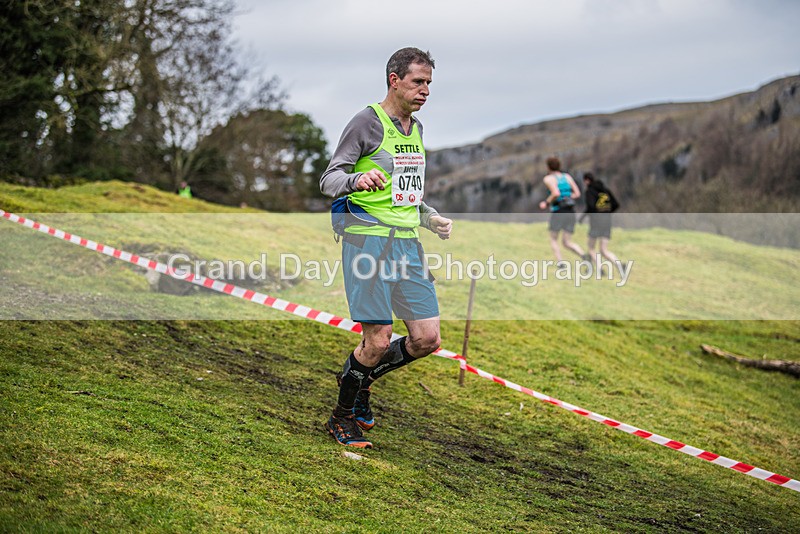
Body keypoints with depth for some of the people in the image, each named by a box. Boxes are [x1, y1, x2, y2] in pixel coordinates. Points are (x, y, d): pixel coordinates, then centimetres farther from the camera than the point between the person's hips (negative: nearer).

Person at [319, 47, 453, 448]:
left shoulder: (416, 128, 18)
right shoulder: (367, 121, -5)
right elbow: (328, 179, -8)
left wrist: (431, 218, 14)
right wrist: (356, 180, -29)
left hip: (407, 242, 7)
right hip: (368, 239, -7)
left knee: (427, 339, 0)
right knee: (378, 341, -8)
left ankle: (360, 376, 26)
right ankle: (343, 417, 14)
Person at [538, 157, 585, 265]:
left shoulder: (548, 178, -4)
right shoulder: (567, 176, 14)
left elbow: (556, 193, -21)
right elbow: (577, 194, 10)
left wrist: (546, 203, -5)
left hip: (558, 212, -5)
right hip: (570, 212, 5)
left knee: (553, 240, 16)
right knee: (567, 242, 10)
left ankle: (561, 263, -2)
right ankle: (584, 256, -17)